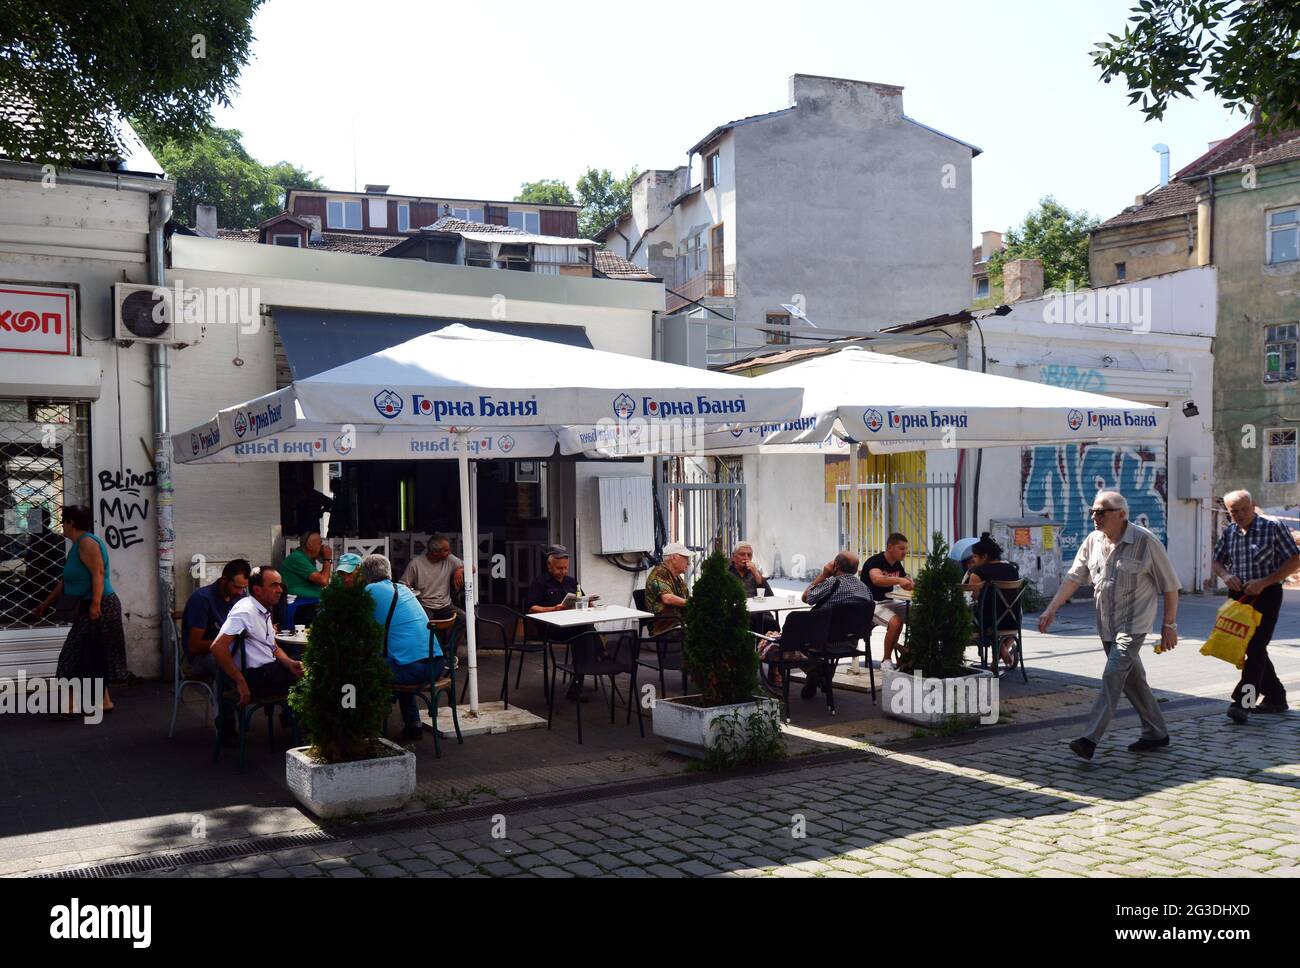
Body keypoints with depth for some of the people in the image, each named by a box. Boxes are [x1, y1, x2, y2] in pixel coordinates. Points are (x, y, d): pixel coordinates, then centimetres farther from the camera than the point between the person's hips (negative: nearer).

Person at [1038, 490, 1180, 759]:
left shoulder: (1145, 541, -12)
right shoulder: (1093, 541, 4)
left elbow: (1169, 585, -5)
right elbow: (1073, 577, 4)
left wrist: (1169, 625, -4)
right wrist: (1051, 610, -5)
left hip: (1133, 625, -6)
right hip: (1106, 625, 6)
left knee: (1113, 675, -16)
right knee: (1132, 678, 14)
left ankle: (1090, 739, -21)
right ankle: (1156, 733, 28)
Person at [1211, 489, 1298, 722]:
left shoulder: (1273, 527, -7)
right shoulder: (1228, 532, 7)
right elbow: (1217, 561, 17)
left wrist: (1263, 583, -17)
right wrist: (1225, 575, -7)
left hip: (1266, 595, -6)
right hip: (1239, 595, 6)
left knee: (1256, 648, -12)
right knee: (1251, 648, 12)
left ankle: (1242, 701, -16)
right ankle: (1276, 698, 26)